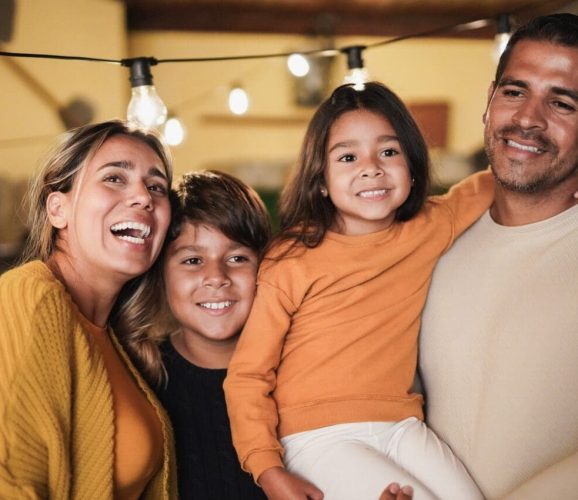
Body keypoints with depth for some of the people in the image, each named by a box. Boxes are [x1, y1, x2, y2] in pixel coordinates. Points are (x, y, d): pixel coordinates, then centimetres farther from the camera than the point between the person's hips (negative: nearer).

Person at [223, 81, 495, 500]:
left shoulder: (430, 230, 3)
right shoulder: (292, 261, -9)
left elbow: (491, 184, 19)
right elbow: (247, 375, -7)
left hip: (401, 426, 5)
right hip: (319, 437, -5)